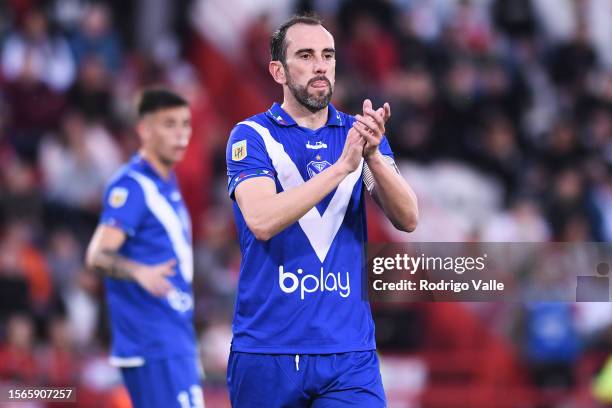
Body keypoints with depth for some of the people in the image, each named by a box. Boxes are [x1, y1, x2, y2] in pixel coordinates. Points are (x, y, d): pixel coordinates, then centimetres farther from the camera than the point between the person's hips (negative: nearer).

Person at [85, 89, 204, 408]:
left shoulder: (167, 184, 18)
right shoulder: (131, 186, -11)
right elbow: (98, 255, -21)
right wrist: (140, 272, -41)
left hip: (175, 340, 9)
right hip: (153, 343, -9)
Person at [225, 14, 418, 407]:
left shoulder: (360, 133, 9)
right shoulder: (252, 136, -1)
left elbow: (408, 218, -3)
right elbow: (261, 221, -18)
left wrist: (373, 155, -21)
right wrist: (342, 166, -24)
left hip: (349, 352, 2)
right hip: (266, 349, -2)